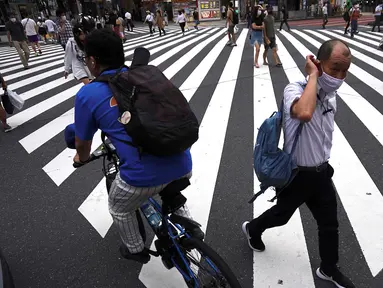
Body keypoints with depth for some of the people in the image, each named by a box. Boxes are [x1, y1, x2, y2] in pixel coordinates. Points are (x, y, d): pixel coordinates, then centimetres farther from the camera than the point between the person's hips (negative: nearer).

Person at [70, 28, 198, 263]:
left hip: (145, 174, -4)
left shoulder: (88, 94, 2)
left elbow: (83, 143, 15)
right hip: (183, 164, 5)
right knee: (171, 193, 41)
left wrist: (82, 159, 39)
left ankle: (136, 250, 50)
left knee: (120, 208, 30)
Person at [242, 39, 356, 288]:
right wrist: (314, 76, -36)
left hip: (321, 172, 7)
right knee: (282, 214, 18)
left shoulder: (331, 94, 0)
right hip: (296, 174, -6)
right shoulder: (294, 90, -25)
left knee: (330, 224, 18)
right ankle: (253, 229, 50)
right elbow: (304, 114, -50)